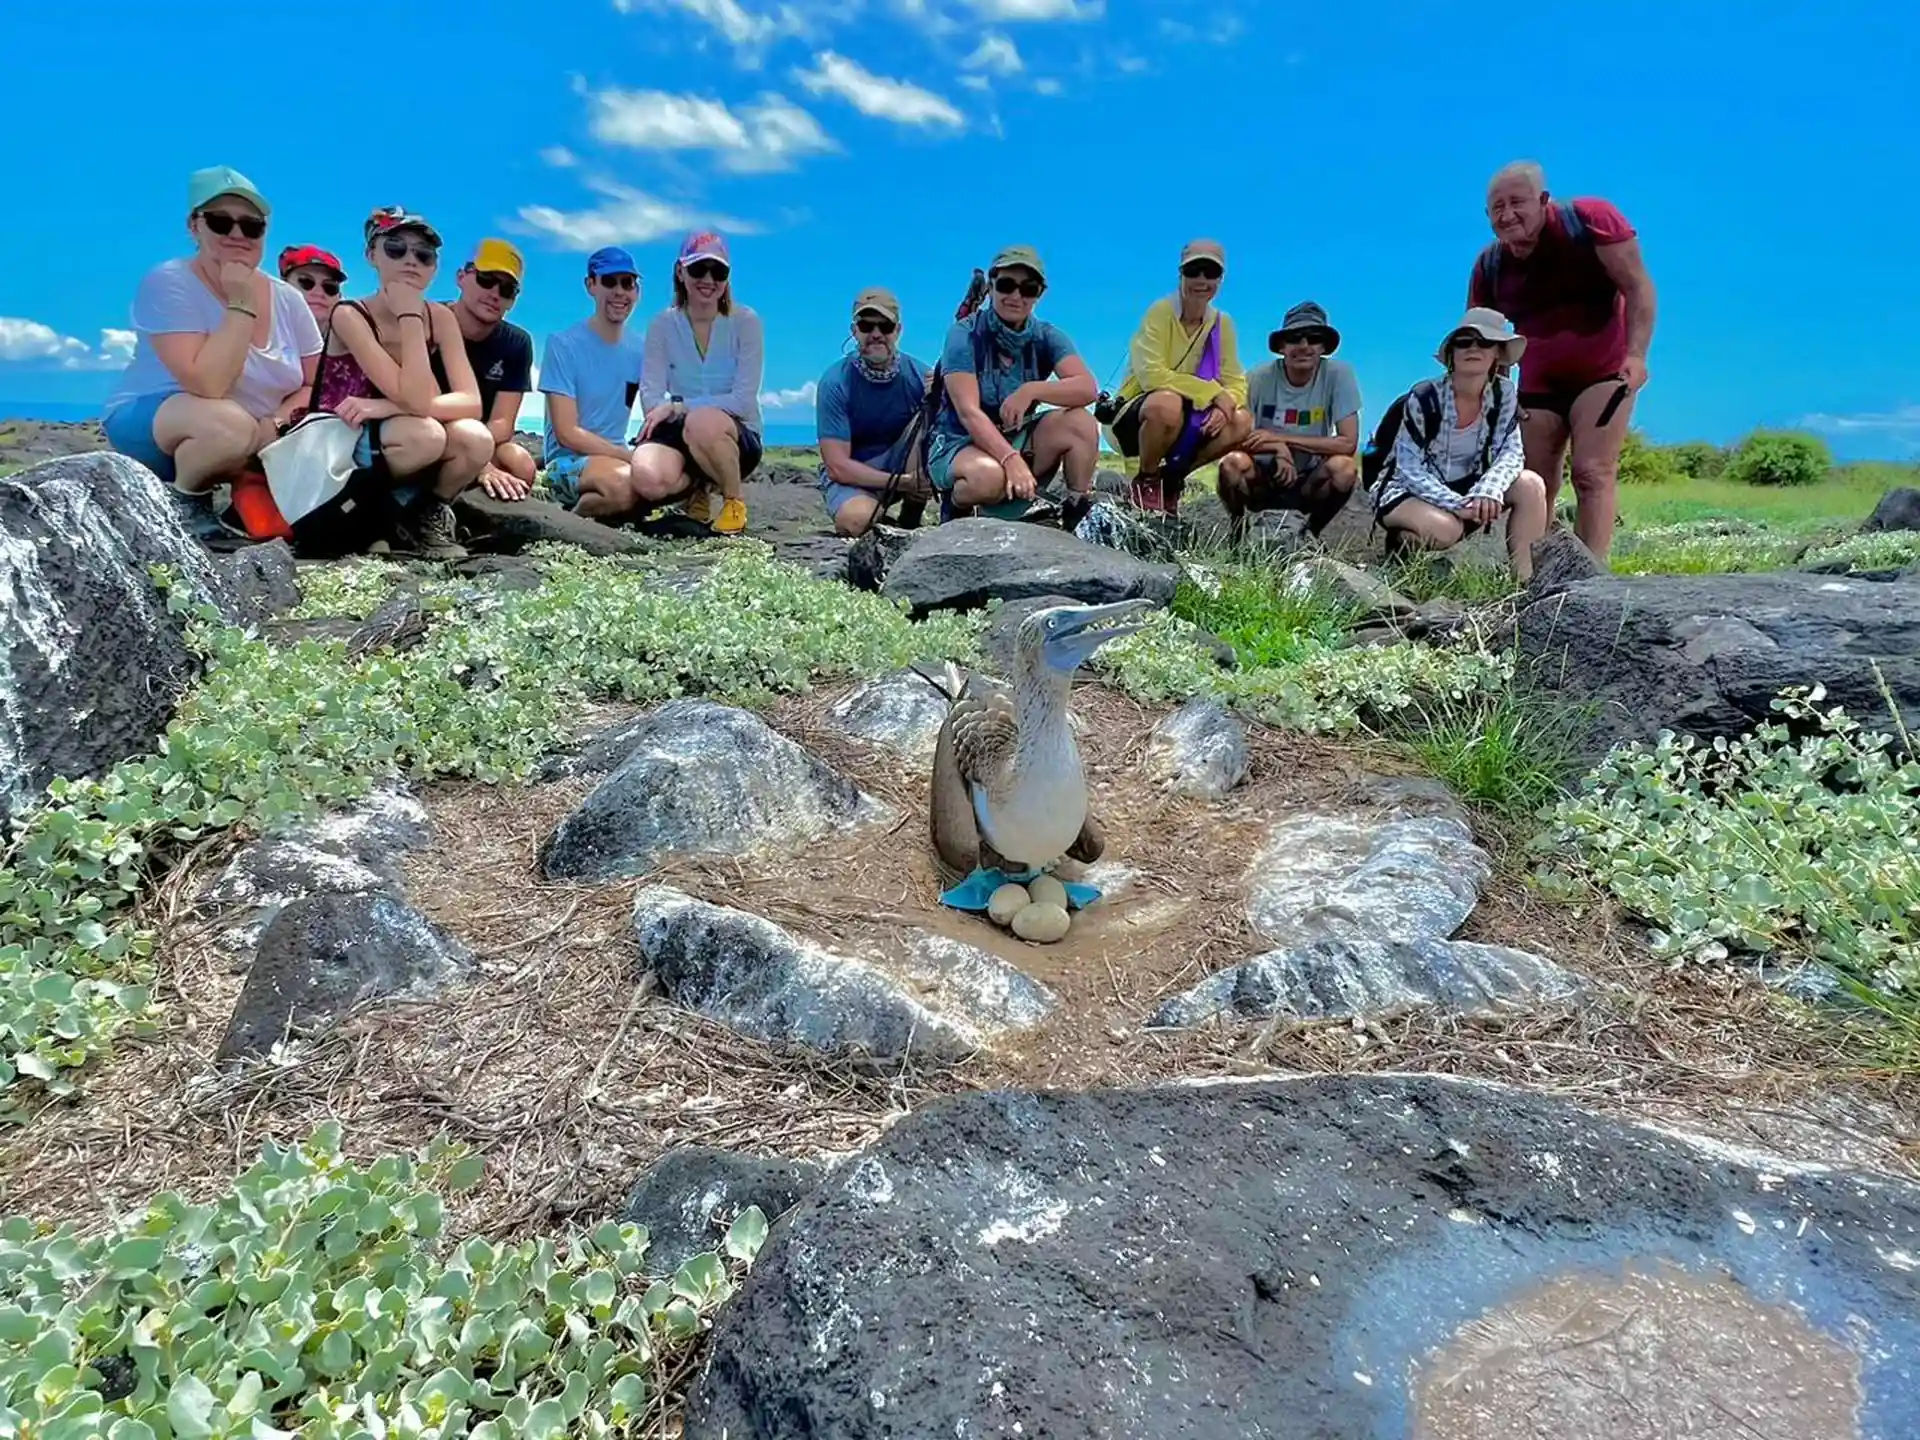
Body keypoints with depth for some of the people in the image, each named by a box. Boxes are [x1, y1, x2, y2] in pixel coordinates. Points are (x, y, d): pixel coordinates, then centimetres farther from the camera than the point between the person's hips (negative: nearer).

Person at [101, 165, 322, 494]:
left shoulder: (287, 299, 1)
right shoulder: (169, 283, -15)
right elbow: (207, 387, -28)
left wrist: (273, 425, -18)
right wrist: (241, 304, -25)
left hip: (255, 450, 6)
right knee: (231, 425, -37)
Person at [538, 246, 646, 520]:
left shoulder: (640, 350, 8)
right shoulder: (563, 345, -6)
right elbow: (567, 434, -12)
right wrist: (633, 457, -21)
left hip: (618, 458, 5)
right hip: (568, 461, -5)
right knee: (624, 482, -38)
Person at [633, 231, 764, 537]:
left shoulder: (745, 322, -5)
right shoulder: (663, 325, 2)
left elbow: (743, 400, -13)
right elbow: (651, 398, -3)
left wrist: (677, 406, -18)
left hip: (737, 436, -2)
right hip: (681, 433, 2)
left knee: (703, 422, -39)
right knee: (648, 479, -33)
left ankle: (735, 500, -10)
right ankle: (698, 487, 5)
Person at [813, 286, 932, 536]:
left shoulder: (918, 374, -8)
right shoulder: (835, 382, -15)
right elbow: (837, 466, -18)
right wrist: (901, 482, -25)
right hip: (850, 476, -3)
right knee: (857, 518, -37)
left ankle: (910, 522, -12)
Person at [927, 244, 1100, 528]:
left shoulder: (1047, 336, -1)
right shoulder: (965, 334, -13)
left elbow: (1088, 388, -16)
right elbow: (968, 412, -25)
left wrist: (1032, 390, -31)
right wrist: (1011, 459, -39)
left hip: (1017, 439, 4)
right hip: (958, 444, -4)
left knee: (1080, 423, -19)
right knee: (989, 476, -38)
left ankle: (1079, 518, -9)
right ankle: (957, 512, -5)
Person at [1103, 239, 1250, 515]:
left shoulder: (1222, 323, 2)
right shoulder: (1160, 312, -15)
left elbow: (1236, 383, 0)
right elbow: (1151, 375, -25)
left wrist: (1225, 404, -24)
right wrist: (1213, 392, -26)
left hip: (1187, 421, 5)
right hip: (1133, 418, -5)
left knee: (1242, 422, -18)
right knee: (1167, 403, -38)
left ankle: (1172, 477, 5)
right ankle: (1146, 480, -8)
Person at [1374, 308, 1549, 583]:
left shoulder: (1504, 394, -6)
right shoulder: (1425, 397, -19)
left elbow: (1511, 452, -12)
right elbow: (1409, 468, -21)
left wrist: (1487, 491, -34)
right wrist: (1455, 504, -35)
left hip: (1464, 487, 5)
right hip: (1408, 492, -5)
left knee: (1531, 484, -19)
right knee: (1445, 527, -37)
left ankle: (1525, 579, -16)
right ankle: (1401, 542, -2)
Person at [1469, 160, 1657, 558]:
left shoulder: (1589, 220, -14)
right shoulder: (1489, 265, -2)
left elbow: (1638, 286, -15)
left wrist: (1636, 354, -26)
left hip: (1603, 372, -4)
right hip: (1539, 383, 4)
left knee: (1593, 474, -16)